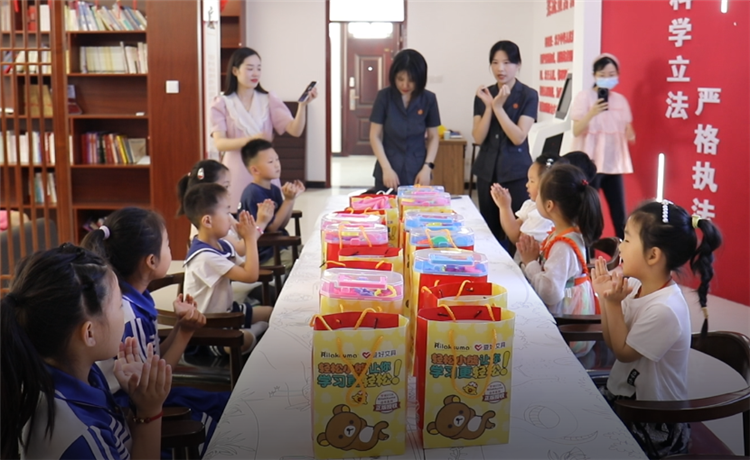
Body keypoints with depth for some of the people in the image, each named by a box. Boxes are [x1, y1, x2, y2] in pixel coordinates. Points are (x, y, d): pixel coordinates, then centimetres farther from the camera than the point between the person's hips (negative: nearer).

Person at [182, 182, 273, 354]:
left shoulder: (222, 245, 3)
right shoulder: (205, 256, -28)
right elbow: (250, 276, -28)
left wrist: (251, 239, -4)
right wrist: (250, 239, -19)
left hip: (226, 311, 10)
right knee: (245, 340, -35)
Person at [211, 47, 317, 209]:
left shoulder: (269, 100, 6)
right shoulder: (222, 103, 2)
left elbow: (295, 130, -5)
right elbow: (220, 143, -10)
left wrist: (302, 105, -23)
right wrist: (251, 139, -26)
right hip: (236, 173, -1)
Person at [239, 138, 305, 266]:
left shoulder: (274, 190, 8)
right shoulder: (253, 193, -18)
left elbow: (282, 223, 6)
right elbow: (272, 227, -17)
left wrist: (292, 198, -4)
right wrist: (288, 200, -19)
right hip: (264, 253, -9)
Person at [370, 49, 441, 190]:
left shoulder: (429, 99, -2)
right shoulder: (384, 96, -5)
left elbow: (433, 137, 4)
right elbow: (375, 136, -4)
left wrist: (427, 167, -9)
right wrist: (386, 168, -14)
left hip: (417, 172, 1)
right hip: (389, 172, -1)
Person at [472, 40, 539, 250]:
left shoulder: (528, 96, -4)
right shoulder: (483, 95, 6)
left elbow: (518, 137, -13)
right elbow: (478, 138, -1)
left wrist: (499, 107, -18)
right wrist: (489, 107, -12)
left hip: (516, 174, -4)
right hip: (487, 172, 4)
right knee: (489, 231, 5)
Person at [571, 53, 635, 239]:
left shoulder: (620, 100, 11)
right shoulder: (584, 96, -4)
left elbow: (625, 130, 19)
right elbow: (576, 131, -11)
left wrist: (630, 134, -4)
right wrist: (591, 114, -27)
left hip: (614, 164, 5)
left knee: (620, 216, 3)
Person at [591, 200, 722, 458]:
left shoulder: (664, 309, -27)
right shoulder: (636, 286, -3)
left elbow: (623, 352, -17)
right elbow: (612, 342, 3)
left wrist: (614, 303, -21)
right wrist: (606, 298, -8)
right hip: (623, 395, 7)